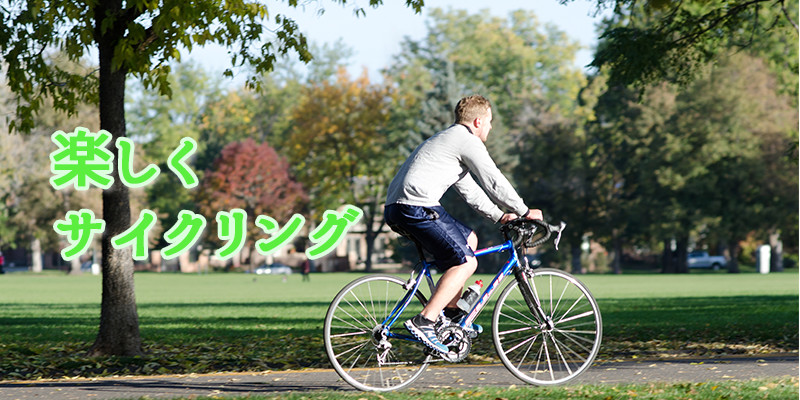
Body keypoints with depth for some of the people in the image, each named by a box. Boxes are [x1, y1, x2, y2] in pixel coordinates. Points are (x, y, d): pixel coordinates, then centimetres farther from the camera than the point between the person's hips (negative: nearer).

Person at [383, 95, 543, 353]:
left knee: (469, 239, 22)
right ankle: (423, 322, -17)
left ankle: (450, 312, 20)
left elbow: (469, 189, 33)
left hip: (396, 208, 10)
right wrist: (525, 212, 7)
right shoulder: (467, 141, -3)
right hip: (417, 207, -10)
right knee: (466, 262, -9)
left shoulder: (447, 140, 29)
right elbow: (494, 182, -3)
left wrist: (500, 216, 30)